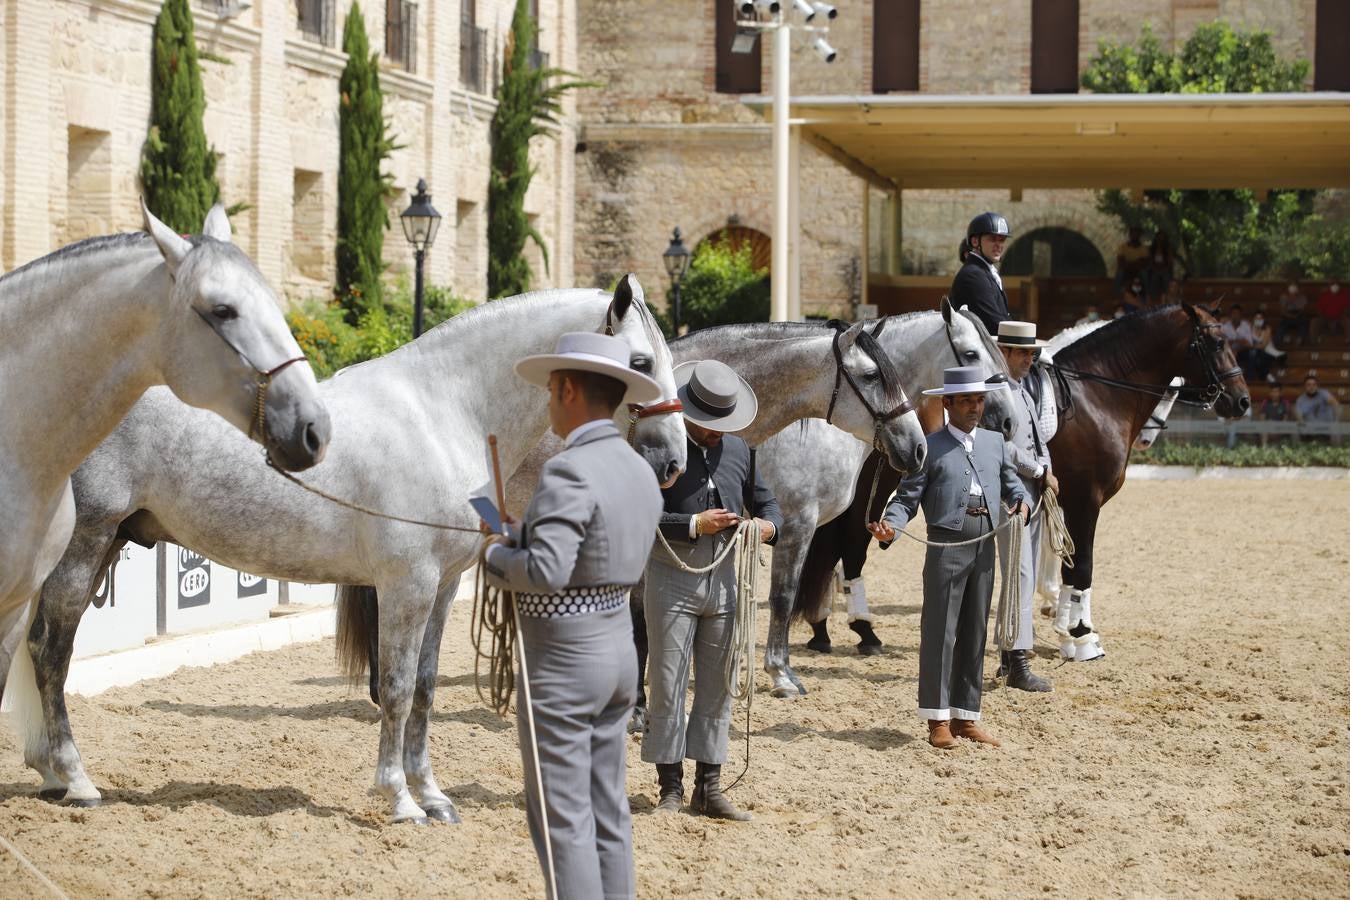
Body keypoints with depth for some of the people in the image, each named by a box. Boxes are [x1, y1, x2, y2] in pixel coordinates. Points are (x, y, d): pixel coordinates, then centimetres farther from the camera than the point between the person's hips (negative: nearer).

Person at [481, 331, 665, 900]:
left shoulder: (569, 472, -21)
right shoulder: (641, 473, 7)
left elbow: (547, 570, -31)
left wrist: (496, 557, -11)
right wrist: (523, 532, 11)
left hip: (563, 660, -9)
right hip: (618, 645, 9)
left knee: (562, 818, -2)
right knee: (608, 812, 15)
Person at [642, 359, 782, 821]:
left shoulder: (739, 451, 9)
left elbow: (766, 501, 19)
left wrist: (769, 524, -4)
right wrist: (694, 525, -20)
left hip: (723, 580, 5)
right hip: (672, 580, -5)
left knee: (718, 687, 8)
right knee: (667, 686, 0)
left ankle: (709, 787, 15)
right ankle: (670, 787, 8)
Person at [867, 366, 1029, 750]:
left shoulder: (995, 442, 15)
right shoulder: (930, 447, 0)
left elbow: (1010, 481, 21)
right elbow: (907, 497, -4)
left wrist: (1020, 500, -2)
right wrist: (889, 526, -21)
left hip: (986, 547, 5)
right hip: (947, 546, -5)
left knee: (975, 633, 9)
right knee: (940, 632, -3)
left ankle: (965, 717, 16)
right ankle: (937, 720, 2)